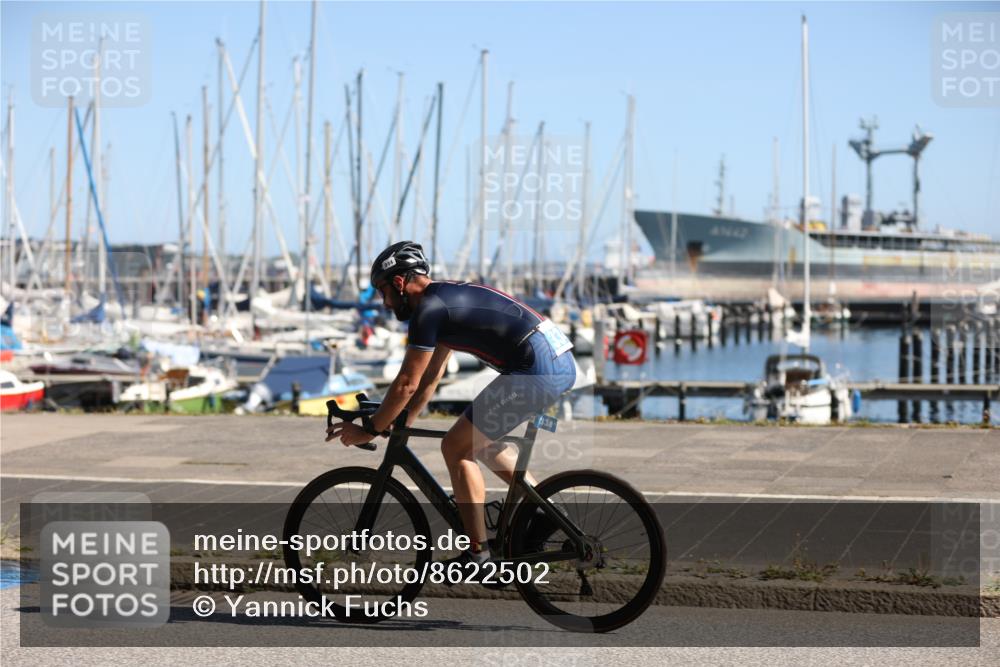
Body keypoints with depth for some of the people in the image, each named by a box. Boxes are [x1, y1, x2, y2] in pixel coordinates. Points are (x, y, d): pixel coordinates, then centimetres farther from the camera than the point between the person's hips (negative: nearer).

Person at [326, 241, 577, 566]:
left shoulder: (429, 309, -7)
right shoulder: (447, 298, 22)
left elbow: (407, 384, -6)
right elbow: (431, 377, 28)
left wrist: (368, 430, 5)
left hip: (538, 369, -10)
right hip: (562, 362, 10)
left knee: (456, 447, -1)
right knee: (483, 440, 25)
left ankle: (477, 554, 1)